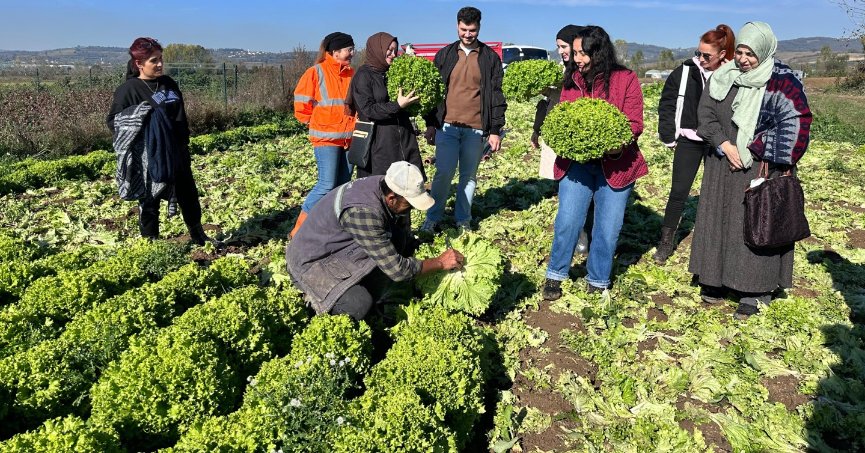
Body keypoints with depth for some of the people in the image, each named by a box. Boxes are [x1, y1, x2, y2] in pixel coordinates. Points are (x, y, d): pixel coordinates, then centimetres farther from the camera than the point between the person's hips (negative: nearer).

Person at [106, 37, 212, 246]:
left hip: (176, 153, 6)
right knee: (149, 200, 6)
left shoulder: (168, 83, 8)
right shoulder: (129, 89, -10)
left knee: (189, 194, 14)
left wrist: (184, 145, 13)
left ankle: (198, 236, 30)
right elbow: (112, 120, -7)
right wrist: (138, 116, -22)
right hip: (148, 157, -6)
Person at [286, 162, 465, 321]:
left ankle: (368, 297, 2)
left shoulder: (382, 184, -10)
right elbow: (397, 270, -28)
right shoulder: (363, 212, -34)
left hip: (341, 247, 8)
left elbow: (403, 231, 8)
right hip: (310, 261, -8)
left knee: (404, 240, -9)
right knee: (358, 305, -33)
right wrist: (440, 262, -17)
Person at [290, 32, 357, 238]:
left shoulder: (352, 74, 10)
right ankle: (299, 229, -1)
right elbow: (301, 105, -3)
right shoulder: (316, 72, -6)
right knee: (327, 185, -12)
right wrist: (317, 123, 3)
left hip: (349, 138, 6)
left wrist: (354, 123, 10)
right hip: (326, 138, -6)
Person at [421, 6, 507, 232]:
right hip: (447, 126, 0)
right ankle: (433, 217, 11)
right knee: (444, 173, -4)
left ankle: (463, 219, 20)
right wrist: (430, 124, 6)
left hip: (476, 129, 0)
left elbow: (496, 95, 4)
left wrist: (495, 130, -2)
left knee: (469, 176, 7)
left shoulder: (490, 57, 5)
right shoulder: (444, 55, 8)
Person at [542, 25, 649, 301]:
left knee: (608, 228, 7)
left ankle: (597, 283, 25)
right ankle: (555, 276, 18)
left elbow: (635, 123, -5)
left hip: (615, 164, -1)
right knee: (567, 221, -2)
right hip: (576, 162, 2)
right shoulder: (573, 80, 6)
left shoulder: (625, 79, -3)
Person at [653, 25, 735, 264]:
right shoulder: (685, 71, -5)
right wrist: (668, 136, -1)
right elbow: (667, 103, 2)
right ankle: (667, 240, 11)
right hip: (689, 140, 0)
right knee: (679, 191, 1)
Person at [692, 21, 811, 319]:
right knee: (718, 222, 10)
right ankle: (716, 280, 23)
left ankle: (753, 291, 9)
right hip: (721, 166, 5)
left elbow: (795, 123, -12)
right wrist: (724, 145, -10)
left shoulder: (781, 81, -6)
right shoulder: (722, 77, 6)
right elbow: (705, 114, 4)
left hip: (760, 168, -4)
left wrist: (752, 150, -15)